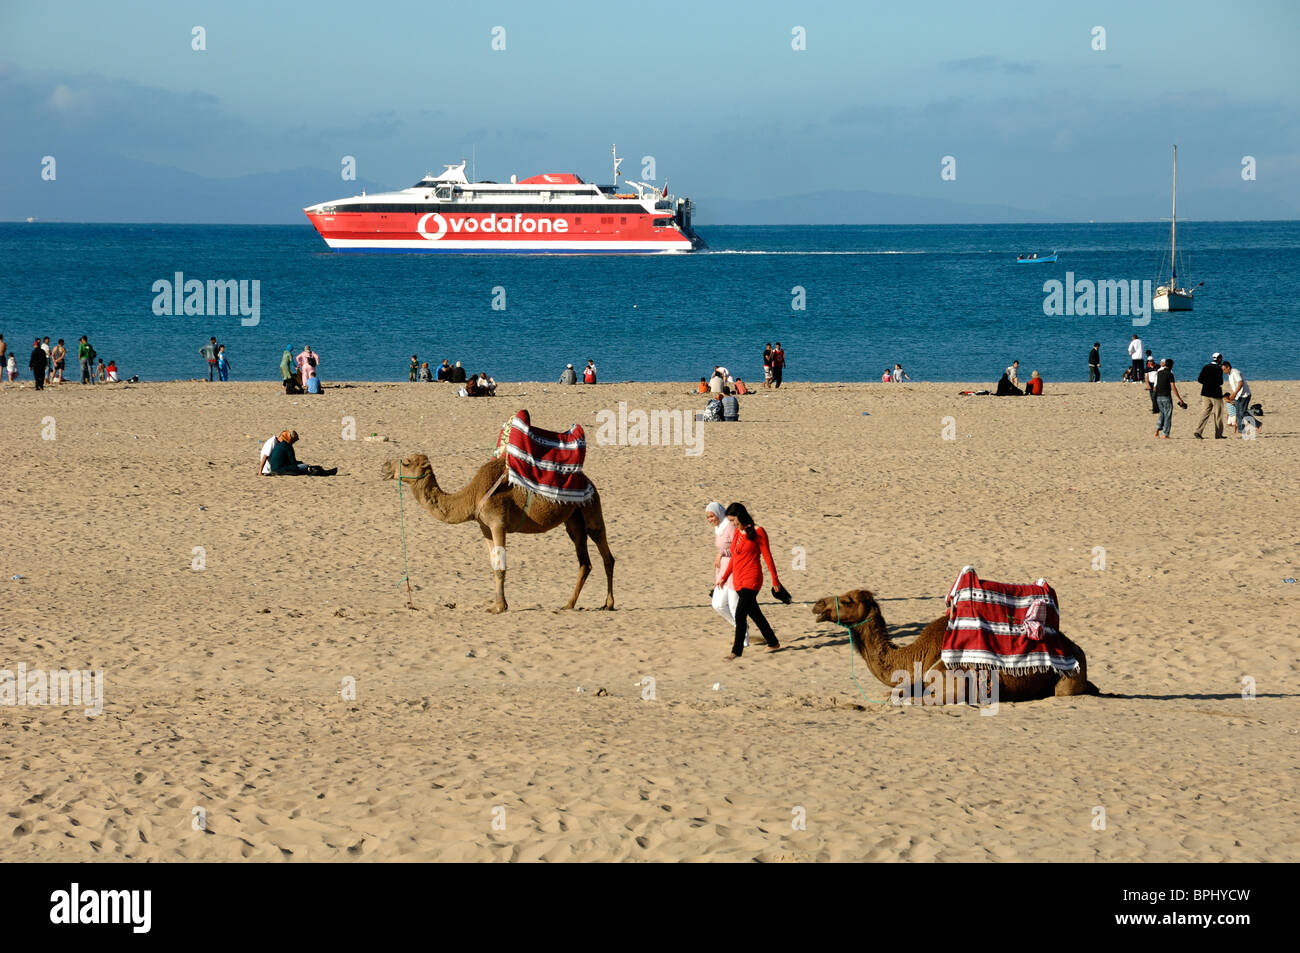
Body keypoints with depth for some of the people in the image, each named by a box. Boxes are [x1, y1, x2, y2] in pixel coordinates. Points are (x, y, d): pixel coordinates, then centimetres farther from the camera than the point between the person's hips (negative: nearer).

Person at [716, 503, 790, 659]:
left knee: (740, 614, -15)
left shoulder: (757, 532, -9)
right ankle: (773, 643, 30)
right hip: (738, 580, 8)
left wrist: (775, 579, -4)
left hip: (751, 579, -8)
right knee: (754, 613, 15)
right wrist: (724, 577, 21)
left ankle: (737, 651, -14)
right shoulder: (737, 533, 11)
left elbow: (767, 556, -6)